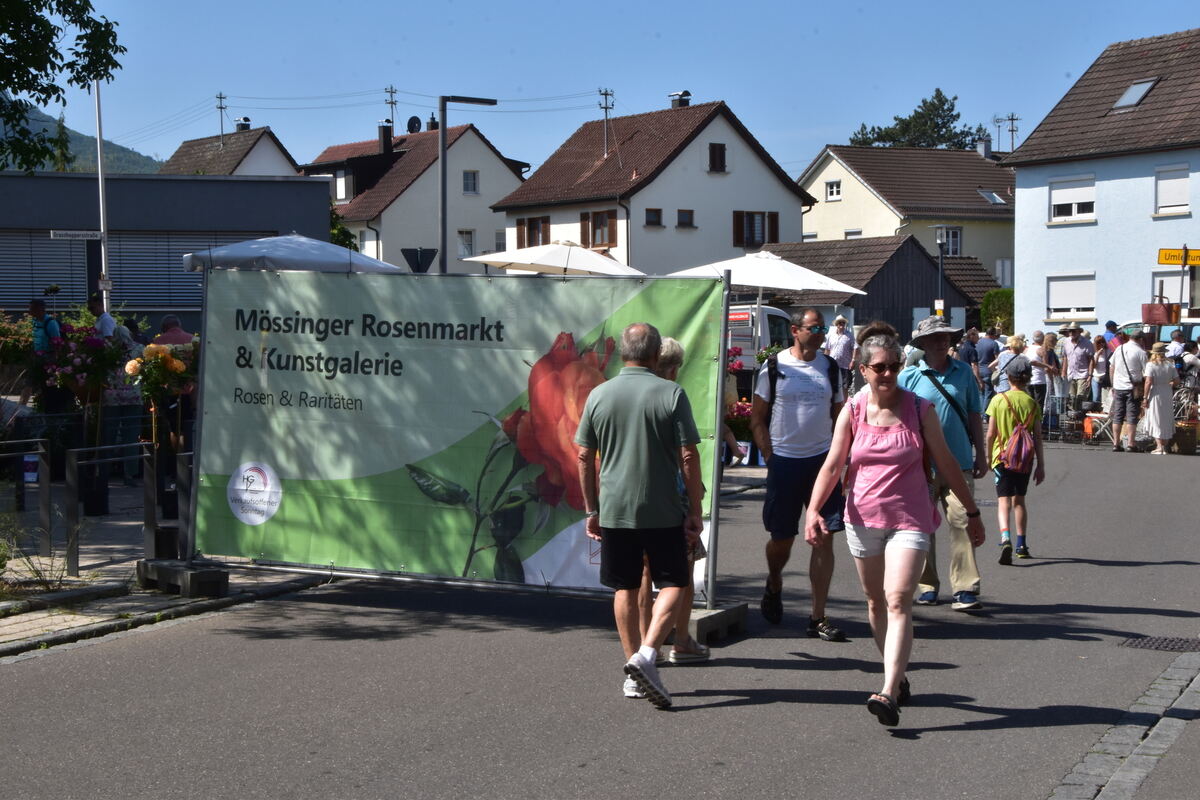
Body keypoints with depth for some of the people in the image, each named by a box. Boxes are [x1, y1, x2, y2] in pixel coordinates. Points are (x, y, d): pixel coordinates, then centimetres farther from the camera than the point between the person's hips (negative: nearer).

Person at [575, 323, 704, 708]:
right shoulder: (672, 393, -7)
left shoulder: (599, 395, 2)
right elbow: (688, 456, -9)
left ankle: (634, 674, 17)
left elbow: (584, 457, 4)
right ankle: (647, 653, -12)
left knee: (625, 588, 13)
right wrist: (695, 511, -1)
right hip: (663, 511, -3)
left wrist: (591, 509, 13)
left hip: (614, 511, 3)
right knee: (673, 583, 8)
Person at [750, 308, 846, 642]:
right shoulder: (774, 366, -1)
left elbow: (839, 417, 16)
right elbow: (757, 419, 2)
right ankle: (774, 586, 39)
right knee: (781, 539, 7)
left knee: (823, 538, -3)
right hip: (784, 461, -2)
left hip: (823, 460, 2)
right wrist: (770, 458, -6)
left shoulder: (830, 367, 9)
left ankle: (818, 617, 2)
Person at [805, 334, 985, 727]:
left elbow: (945, 462, 6)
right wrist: (813, 510, -16)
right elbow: (832, 465, -2)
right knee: (876, 602, 13)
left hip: (909, 518, -3)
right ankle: (898, 677, 31)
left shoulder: (919, 409, -1)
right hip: (863, 518, 3)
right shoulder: (852, 411, 1)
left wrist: (972, 512, 11)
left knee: (898, 601, -15)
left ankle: (888, 694, -21)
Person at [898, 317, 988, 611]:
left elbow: (974, 415, 15)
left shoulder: (963, 373, 8)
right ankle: (927, 585, 20)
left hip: (959, 463, 1)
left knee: (961, 522, -7)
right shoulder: (908, 377, 1)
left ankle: (965, 589, -4)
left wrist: (980, 454, 14)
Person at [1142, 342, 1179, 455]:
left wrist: (1145, 398, -12)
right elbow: (1177, 381, 4)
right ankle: (1164, 446, 18)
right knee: (1166, 420, 13)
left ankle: (1159, 446, -4)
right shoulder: (1170, 364, 3)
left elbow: (1148, 382, -17)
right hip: (1167, 394, 4)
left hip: (1155, 394, -4)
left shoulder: (1151, 365, -10)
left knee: (1156, 420, 1)